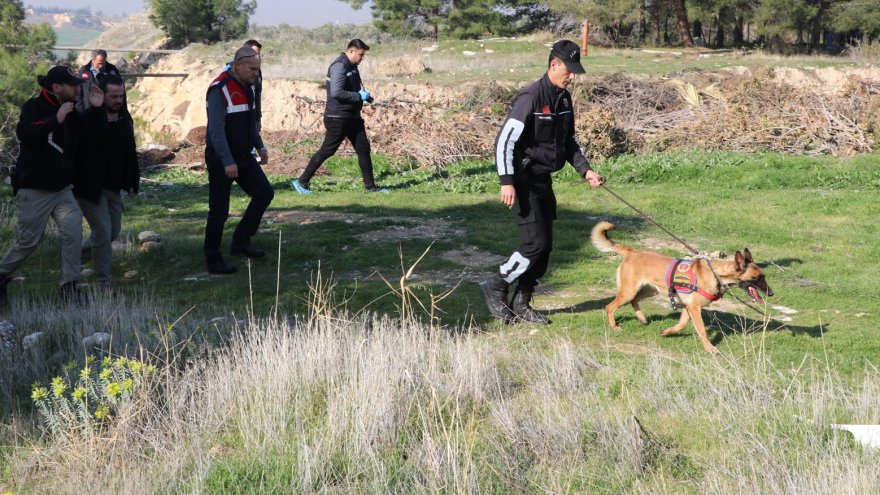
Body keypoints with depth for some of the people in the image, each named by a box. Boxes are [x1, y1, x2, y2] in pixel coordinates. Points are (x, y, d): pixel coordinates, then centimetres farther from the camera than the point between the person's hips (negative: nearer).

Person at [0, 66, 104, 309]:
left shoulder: (72, 110, 8)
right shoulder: (34, 106, -12)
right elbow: (23, 133, -30)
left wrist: (96, 110, -1)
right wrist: (55, 120, -32)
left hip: (62, 189, 6)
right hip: (33, 190, -6)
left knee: (73, 230, -12)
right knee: (29, 241, 1)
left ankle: (69, 287, -3)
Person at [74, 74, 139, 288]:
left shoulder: (124, 118, 6)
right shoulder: (88, 117, -16)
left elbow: (130, 152, 13)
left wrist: (132, 182, 13)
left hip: (113, 187, 7)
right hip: (90, 187, -7)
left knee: (113, 231, 14)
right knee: (103, 232, -7)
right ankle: (104, 284, 5)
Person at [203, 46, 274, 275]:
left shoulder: (247, 87, 8)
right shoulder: (220, 89, -19)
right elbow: (216, 129, -24)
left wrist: (260, 146, 14)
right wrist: (228, 162, -27)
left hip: (243, 155, 8)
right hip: (221, 159, -8)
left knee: (264, 193, 7)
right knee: (219, 211, -2)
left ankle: (241, 243, 18)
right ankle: (213, 260, 9)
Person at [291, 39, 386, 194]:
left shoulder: (352, 67, 13)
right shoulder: (339, 66, -17)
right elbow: (336, 92, -27)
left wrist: (364, 96, 6)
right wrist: (359, 96, -20)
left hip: (353, 117, 9)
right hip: (338, 118, -9)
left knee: (364, 149, 9)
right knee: (326, 151, -4)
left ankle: (370, 186, 16)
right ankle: (301, 182, 5)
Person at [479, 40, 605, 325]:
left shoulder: (564, 99, 8)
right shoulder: (530, 98, -18)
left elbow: (568, 141, 20)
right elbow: (505, 140, -21)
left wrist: (585, 170, 7)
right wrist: (506, 182, -26)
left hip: (543, 181, 9)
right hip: (524, 181, -9)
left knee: (545, 246, 8)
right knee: (535, 243, -13)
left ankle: (521, 304, 18)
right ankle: (495, 288, 5)